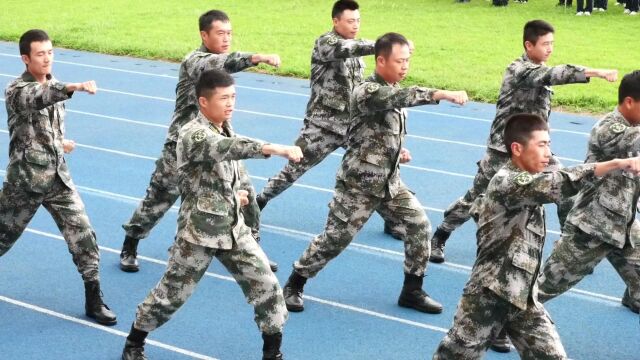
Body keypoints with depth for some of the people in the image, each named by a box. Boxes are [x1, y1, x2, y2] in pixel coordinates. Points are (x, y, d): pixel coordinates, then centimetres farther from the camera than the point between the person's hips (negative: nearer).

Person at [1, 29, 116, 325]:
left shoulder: (54, 85, 7)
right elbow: (37, 98, -40)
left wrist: (58, 142, 8)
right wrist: (74, 88, -56)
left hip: (58, 177, 5)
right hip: (24, 181, -5)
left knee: (82, 235, -4)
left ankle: (94, 300, 4)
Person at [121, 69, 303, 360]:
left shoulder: (226, 130, 6)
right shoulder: (192, 135, -19)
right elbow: (227, 148, -40)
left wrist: (239, 191, 10)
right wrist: (275, 148, -51)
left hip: (234, 229, 7)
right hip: (199, 232, -6)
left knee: (266, 286, 1)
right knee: (172, 292, 6)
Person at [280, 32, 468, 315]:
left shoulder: (393, 91, 8)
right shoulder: (366, 93, -19)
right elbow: (401, 97, -39)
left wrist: (397, 150, 2)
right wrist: (442, 94, -50)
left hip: (389, 182, 8)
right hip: (358, 184, -7)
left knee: (418, 225, -2)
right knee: (335, 238, -1)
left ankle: (412, 291, 12)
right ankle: (293, 286, 17)